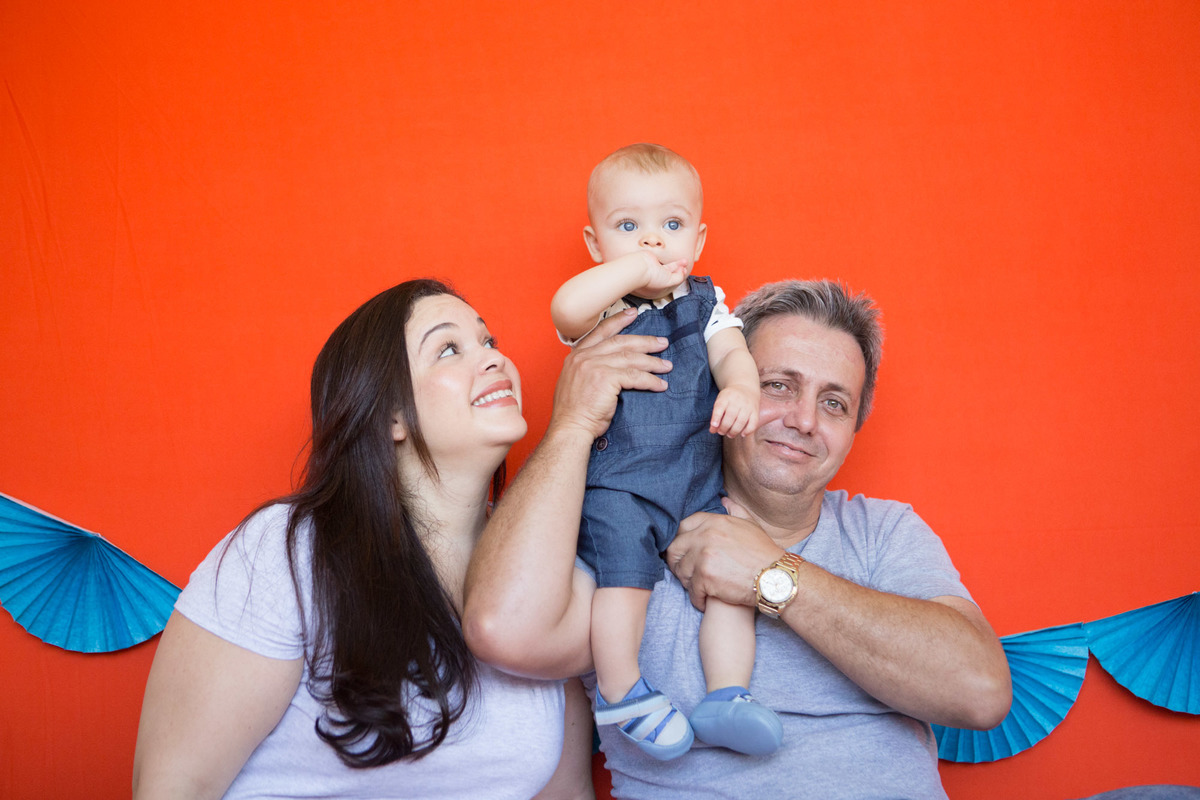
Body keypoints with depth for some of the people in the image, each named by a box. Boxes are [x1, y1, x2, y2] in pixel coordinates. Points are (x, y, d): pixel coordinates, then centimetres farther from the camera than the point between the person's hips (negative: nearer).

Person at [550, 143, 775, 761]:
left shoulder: (705, 302, 12)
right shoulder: (602, 307, -2)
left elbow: (730, 352, -4)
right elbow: (566, 308, -26)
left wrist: (742, 387, -26)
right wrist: (635, 269, -20)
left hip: (699, 483, 4)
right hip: (615, 483, -4)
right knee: (623, 570, -20)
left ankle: (724, 698, 4)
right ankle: (619, 692, 0)